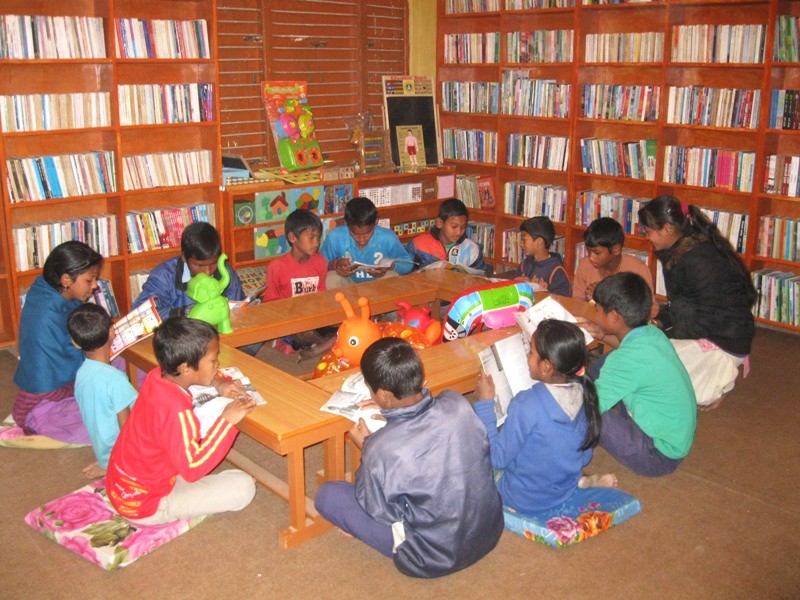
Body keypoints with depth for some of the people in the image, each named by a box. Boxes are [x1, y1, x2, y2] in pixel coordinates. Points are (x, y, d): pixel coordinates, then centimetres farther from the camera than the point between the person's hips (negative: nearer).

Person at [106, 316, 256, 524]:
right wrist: (226, 421, -28)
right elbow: (192, 469, -30)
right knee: (243, 486, -14)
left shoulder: (158, 375, -8)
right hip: (142, 505, -8)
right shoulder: (176, 411, -33)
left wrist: (218, 384, -2)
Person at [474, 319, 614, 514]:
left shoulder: (527, 405, -30)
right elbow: (585, 456, 1)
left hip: (525, 501, -6)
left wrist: (484, 403, -17)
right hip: (567, 490, 7)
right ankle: (581, 482, 14)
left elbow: (497, 458, -20)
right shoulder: (584, 393, -11)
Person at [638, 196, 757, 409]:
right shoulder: (679, 251, 5)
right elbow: (679, 303, 15)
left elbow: (710, 319, -24)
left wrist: (666, 333, -19)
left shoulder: (698, 260, -25)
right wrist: (659, 322, -1)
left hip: (723, 341, -10)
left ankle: (715, 384, 1)